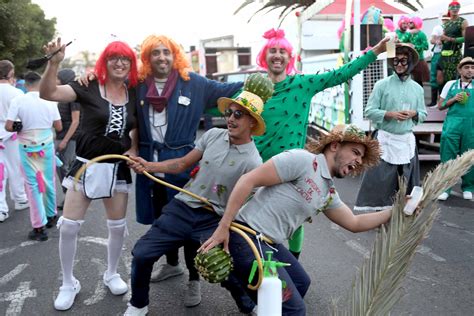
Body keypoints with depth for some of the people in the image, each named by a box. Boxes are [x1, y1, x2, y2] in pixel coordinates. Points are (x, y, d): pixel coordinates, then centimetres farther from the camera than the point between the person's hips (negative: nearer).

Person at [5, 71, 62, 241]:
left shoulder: (18, 100, -10)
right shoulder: (50, 100, -5)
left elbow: (8, 126, -13)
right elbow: (59, 127, -2)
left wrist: (21, 129, 7)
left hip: (27, 148, -1)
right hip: (46, 145, 2)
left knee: (33, 185, 3)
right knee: (49, 182, 17)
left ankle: (39, 227, 4)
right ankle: (51, 216, 33)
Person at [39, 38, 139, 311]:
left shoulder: (134, 94, 2)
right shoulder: (89, 88, -9)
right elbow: (48, 93, -21)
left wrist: (134, 151, -4)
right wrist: (54, 62, -35)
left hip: (118, 168, 3)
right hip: (87, 165, -3)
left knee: (118, 226, 12)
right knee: (69, 226, -1)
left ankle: (112, 274, 35)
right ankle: (69, 283, 19)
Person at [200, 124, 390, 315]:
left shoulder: (329, 194, 14)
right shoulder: (303, 160, -15)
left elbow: (354, 223, 26)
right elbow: (248, 180, -18)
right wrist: (223, 227, -20)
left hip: (269, 243, 10)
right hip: (247, 239, -10)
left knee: (301, 283, 29)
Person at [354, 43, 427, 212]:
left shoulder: (417, 88, 10)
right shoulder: (382, 85, -2)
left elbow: (423, 114, 15)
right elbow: (369, 111, -4)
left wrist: (414, 114, -8)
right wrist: (390, 114, -17)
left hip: (407, 140, 4)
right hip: (385, 139, -4)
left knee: (406, 181, 9)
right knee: (378, 179, -5)